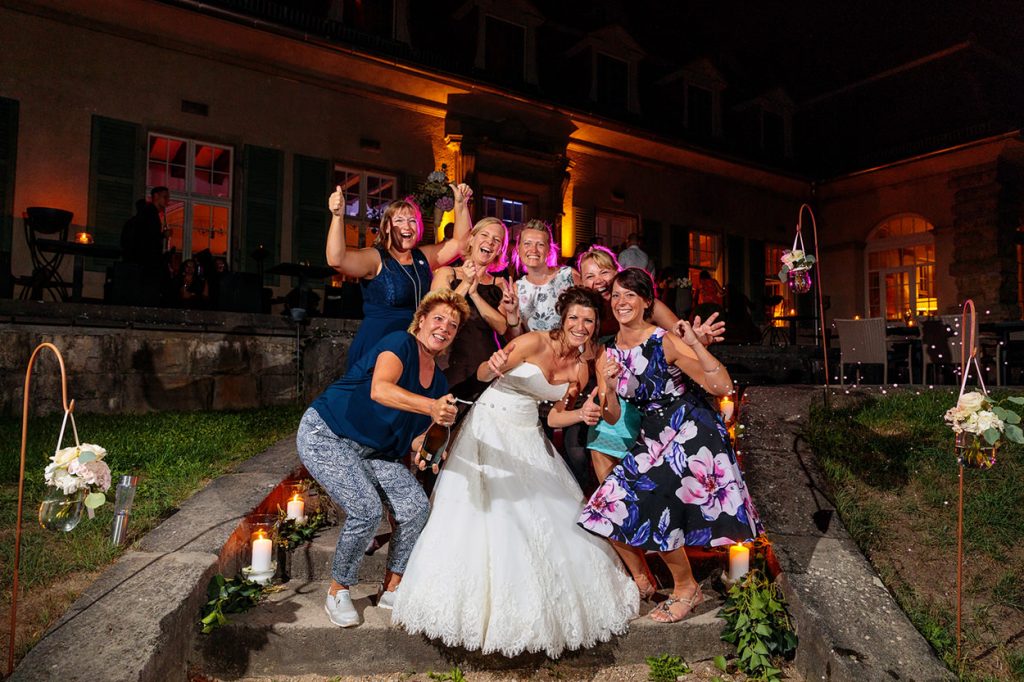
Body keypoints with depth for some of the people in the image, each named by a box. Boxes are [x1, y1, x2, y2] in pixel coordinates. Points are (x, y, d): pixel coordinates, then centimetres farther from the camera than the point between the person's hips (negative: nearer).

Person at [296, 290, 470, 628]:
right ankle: (338, 593, 4)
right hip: (326, 435, -7)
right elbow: (379, 390, -40)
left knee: (416, 505, -8)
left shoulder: (438, 381, 5)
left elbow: (416, 435, 13)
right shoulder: (400, 343, -18)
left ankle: (392, 589, 11)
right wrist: (430, 406, -52)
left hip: (373, 451, 7)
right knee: (367, 510, -21)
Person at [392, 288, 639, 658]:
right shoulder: (534, 342, -16)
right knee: (484, 512, -7)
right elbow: (482, 374, -17)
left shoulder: (582, 367, 3)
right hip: (489, 427, -6)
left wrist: (583, 414, -11)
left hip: (528, 436, 6)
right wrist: (493, 364, -39)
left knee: (557, 515, 6)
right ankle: (478, 601, 13)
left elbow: (554, 418, 7)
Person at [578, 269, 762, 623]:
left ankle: (686, 587, 11)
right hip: (652, 437, 7)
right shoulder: (609, 351, 1)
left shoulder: (665, 342, -17)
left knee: (649, 509, -16)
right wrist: (607, 388, -20)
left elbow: (722, 386, -22)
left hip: (691, 432, -6)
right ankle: (642, 580, 25)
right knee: (613, 506, -1)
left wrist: (696, 344, -33)